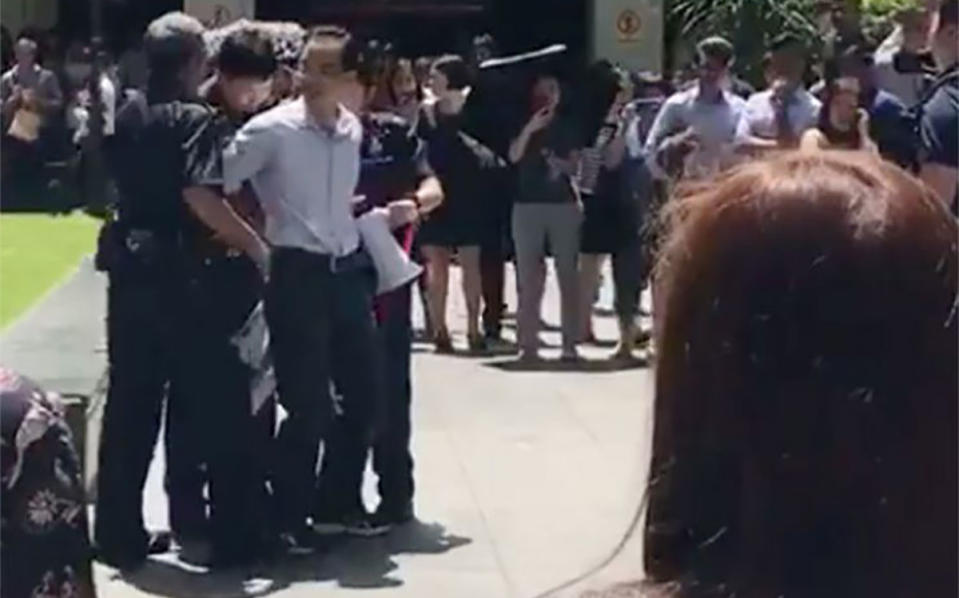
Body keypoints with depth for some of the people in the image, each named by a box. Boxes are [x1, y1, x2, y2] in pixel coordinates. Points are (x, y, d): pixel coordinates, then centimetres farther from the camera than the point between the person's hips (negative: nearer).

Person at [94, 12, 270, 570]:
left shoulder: (129, 113, 10)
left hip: (128, 266, 7)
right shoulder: (194, 117, -11)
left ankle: (120, 532, 15)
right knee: (224, 398, 2)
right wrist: (256, 244, -19)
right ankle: (233, 535, 4)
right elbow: (200, 195, -24)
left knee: (131, 402, 12)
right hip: (175, 272, -7)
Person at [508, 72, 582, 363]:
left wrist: (561, 164, -10)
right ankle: (528, 342, 2)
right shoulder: (523, 126, 8)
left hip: (564, 204, 0)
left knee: (568, 274, -2)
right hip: (528, 205, 0)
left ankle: (570, 342, 0)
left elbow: (575, 166, 10)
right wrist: (530, 129, -20)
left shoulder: (568, 127, 11)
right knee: (528, 276, -1)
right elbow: (514, 156, -9)